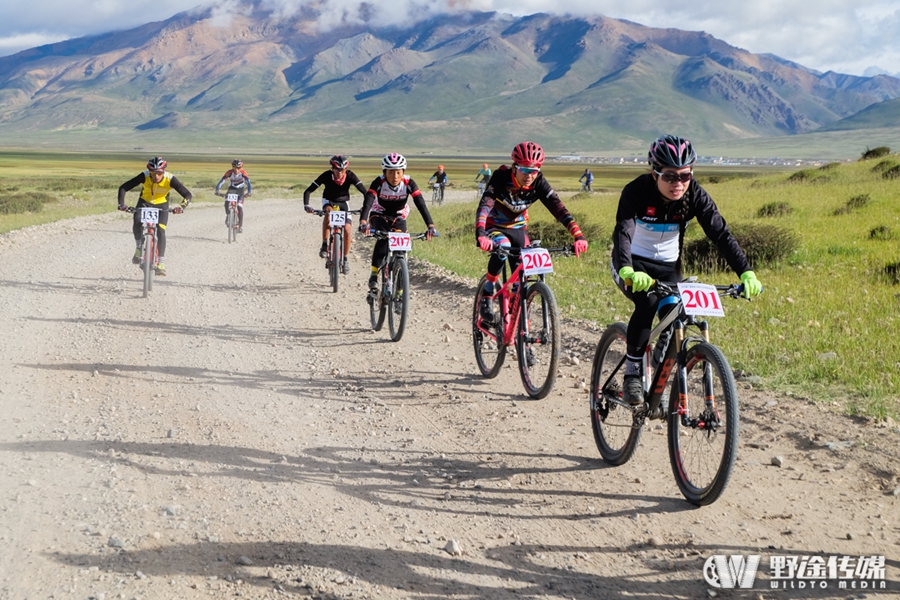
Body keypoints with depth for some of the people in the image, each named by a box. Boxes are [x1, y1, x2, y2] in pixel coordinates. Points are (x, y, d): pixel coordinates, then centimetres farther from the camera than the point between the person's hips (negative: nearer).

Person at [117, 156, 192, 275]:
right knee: (137, 224, -27)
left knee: (160, 231, -19)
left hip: (161, 205, 0)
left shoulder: (170, 179, -28)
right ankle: (139, 247, 1)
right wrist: (121, 204, -36)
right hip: (144, 203, 0)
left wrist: (182, 206, -46)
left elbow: (187, 195, -28)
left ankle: (161, 262, -9)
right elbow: (123, 188, -23)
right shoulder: (145, 176, -27)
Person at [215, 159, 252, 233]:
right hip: (232, 188, 1)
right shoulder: (229, 172, -24)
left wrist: (248, 193, -49)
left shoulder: (243, 173, -26)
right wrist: (217, 191, -41)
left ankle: (240, 226, -4)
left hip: (240, 190, -1)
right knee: (227, 202, -26)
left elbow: (248, 183, -33)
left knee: (240, 207, -14)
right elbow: (221, 182, -28)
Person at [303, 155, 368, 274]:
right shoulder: (326, 176, -28)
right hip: (329, 201, -1)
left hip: (343, 203, 1)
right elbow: (308, 191, -29)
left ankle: (345, 259, 5)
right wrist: (306, 205, -45)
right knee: (329, 213, -36)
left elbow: (364, 191, -30)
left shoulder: (350, 176, -27)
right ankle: (324, 246, -25)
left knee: (347, 230, -14)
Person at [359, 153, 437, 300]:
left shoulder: (408, 183, -25)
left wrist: (431, 226, -47)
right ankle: (373, 278, -27)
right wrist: (363, 222, -59)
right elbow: (367, 203, -41)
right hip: (379, 215, -2)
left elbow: (421, 205, -33)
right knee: (383, 239, -32)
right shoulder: (379, 183, -28)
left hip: (398, 217, 2)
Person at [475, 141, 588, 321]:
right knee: (503, 247, -35)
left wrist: (578, 236, -41)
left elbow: (559, 209, -27)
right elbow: (484, 205, -41)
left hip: (518, 229, 4)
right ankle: (487, 296, -18)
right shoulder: (501, 177, -29)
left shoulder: (538, 183, -21)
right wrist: (480, 235, -59)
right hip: (494, 227, -4)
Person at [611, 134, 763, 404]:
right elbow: (623, 232, -40)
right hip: (632, 263, -3)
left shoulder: (695, 195, -18)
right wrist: (628, 271, -59)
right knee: (647, 301, -31)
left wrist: (746, 273, -37)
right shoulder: (637, 191, -27)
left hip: (668, 266, 3)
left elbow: (721, 233, -23)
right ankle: (632, 374, -17)